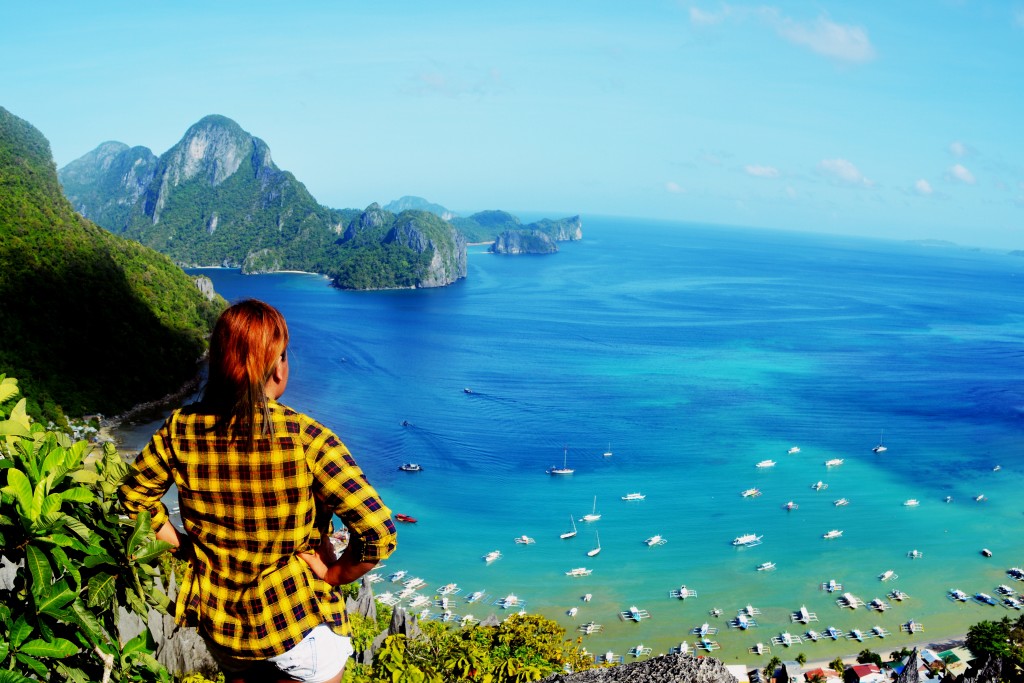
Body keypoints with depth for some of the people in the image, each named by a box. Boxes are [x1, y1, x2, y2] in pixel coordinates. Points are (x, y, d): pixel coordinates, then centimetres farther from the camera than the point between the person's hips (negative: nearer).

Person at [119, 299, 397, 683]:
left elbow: (133, 496, 5)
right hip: (297, 624, -4)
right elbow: (379, 533, -28)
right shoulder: (306, 439, -26)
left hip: (218, 622, 4)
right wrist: (333, 575, -12)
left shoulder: (181, 430, -13)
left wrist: (184, 546, 9)